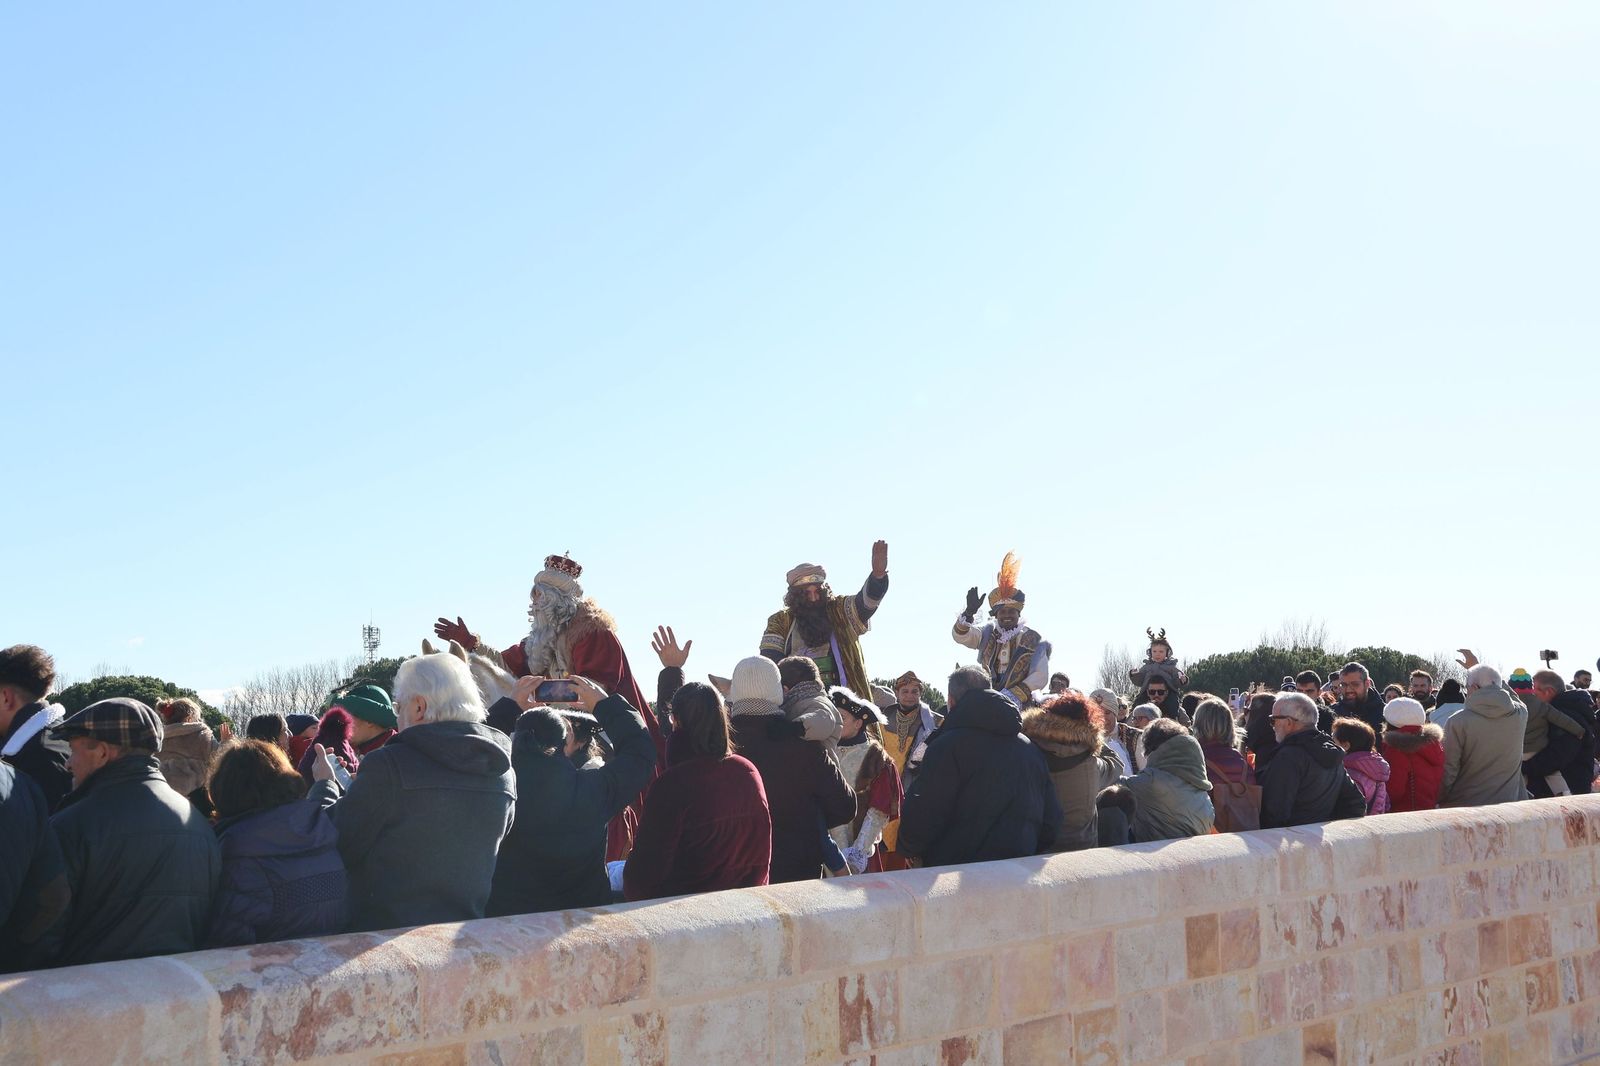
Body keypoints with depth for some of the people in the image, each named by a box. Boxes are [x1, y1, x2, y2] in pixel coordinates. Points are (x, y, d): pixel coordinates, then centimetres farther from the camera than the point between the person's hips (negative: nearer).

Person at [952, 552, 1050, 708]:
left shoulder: (1031, 639, 1)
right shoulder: (987, 635, 11)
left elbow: (1040, 677, -5)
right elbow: (960, 635, -4)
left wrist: (1015, 695, -16)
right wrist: (970, 612, -21)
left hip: (1019, 706, -3)